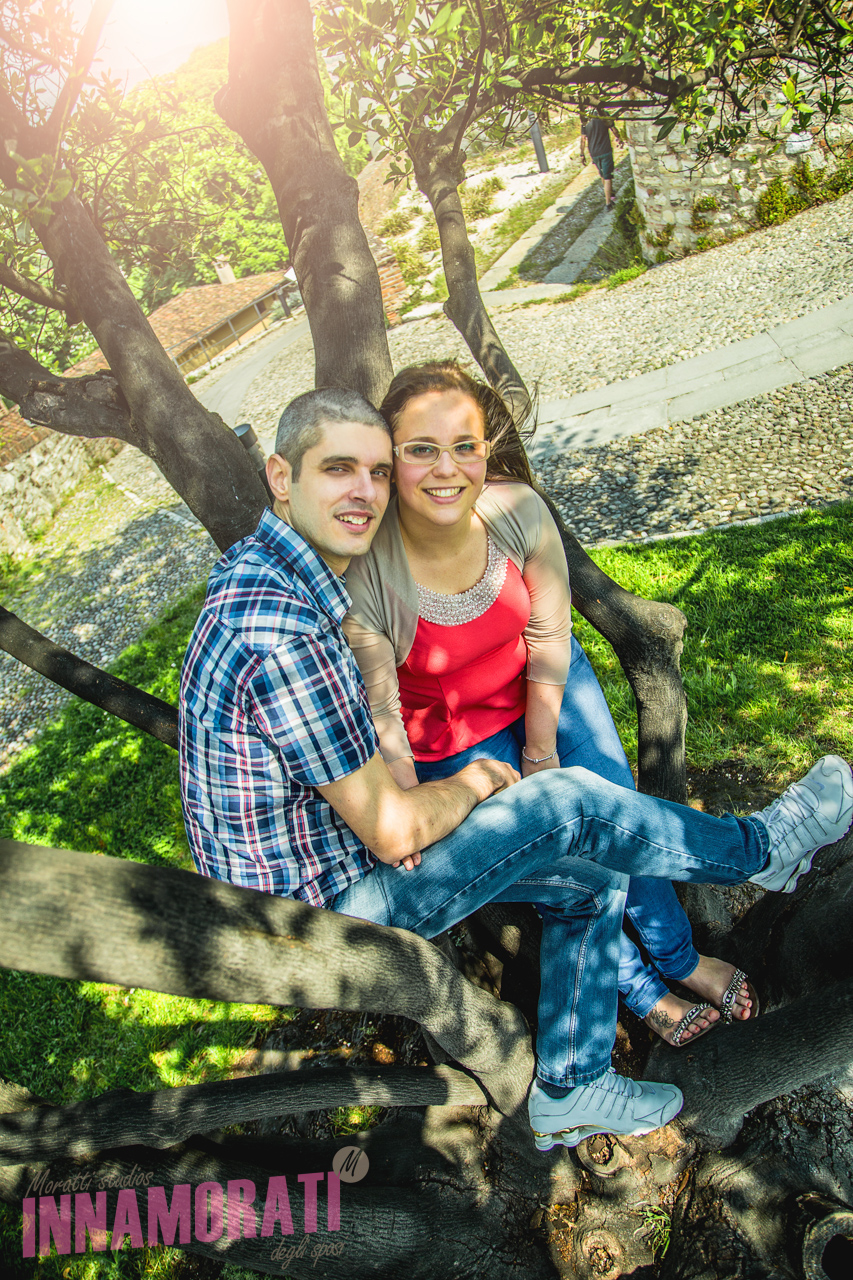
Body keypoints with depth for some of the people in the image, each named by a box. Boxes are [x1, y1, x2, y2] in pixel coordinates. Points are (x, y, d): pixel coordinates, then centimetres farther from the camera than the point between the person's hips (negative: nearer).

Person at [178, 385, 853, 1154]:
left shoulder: (255, 568, 0)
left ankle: (570, 1089, 26)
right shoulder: (282, 632, -32)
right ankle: (760, 850, 12)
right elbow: (391, 832, -27)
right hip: (324, 913, -9)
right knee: (570, 803, -15)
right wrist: (474, 783, -6)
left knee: (594, 879, 10)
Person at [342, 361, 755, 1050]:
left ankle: (680, 958, 30)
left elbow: (549, 640, -11)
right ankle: (643, 990, 26)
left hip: (543, 688, 3)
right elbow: (380, 714, -23)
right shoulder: (363, 574, -33)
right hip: (450, 732, -2)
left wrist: (541, 755, -5)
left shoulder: (519, 510, -24)